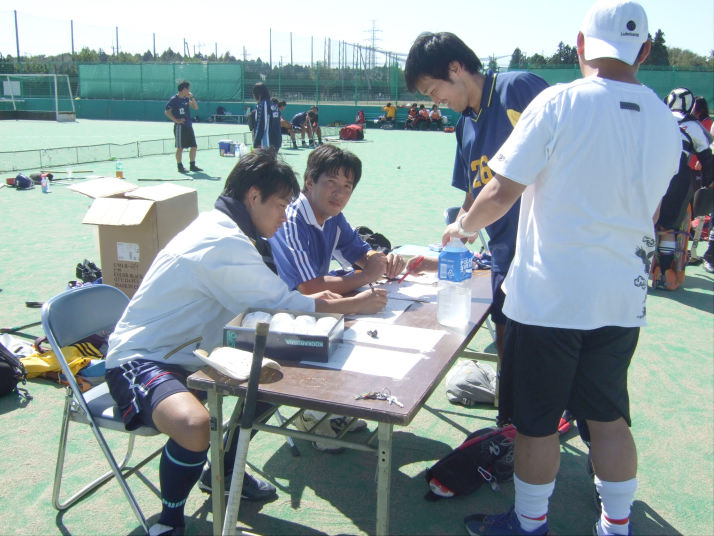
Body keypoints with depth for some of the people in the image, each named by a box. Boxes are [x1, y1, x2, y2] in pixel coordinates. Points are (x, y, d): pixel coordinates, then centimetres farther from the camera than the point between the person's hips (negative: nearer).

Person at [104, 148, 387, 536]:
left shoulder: (222, 229, 7)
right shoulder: (223, 243, -24)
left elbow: (264, 300, 15)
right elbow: (282, 305, -20)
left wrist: (311, 301, 1)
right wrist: (355, 305, -9)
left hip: (186, 353, 11)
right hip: (140, 359, -10)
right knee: (195, 426, -37)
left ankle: (223, 471, 26)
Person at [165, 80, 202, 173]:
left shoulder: (186, 99, 13)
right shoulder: (174, 99, -7)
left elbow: (195, 107, 13)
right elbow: (167, 112, -7)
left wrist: (192, 97, 1)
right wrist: (176, 120, -14)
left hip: (189, 126, 7)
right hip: (180, 127, -7)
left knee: (194, 146, 7)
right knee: (180, 147, -2)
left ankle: (192, 165, 16)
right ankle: (180, 166, 7)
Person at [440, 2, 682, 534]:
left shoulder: (558, 103, -13)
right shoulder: (666, 122, 5)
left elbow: (500, 195, -14)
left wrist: (463, 226, 5)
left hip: (549, 295, -5)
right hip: (623, 298, 6)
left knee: (537, 421, 10)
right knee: (609, 416, 19)